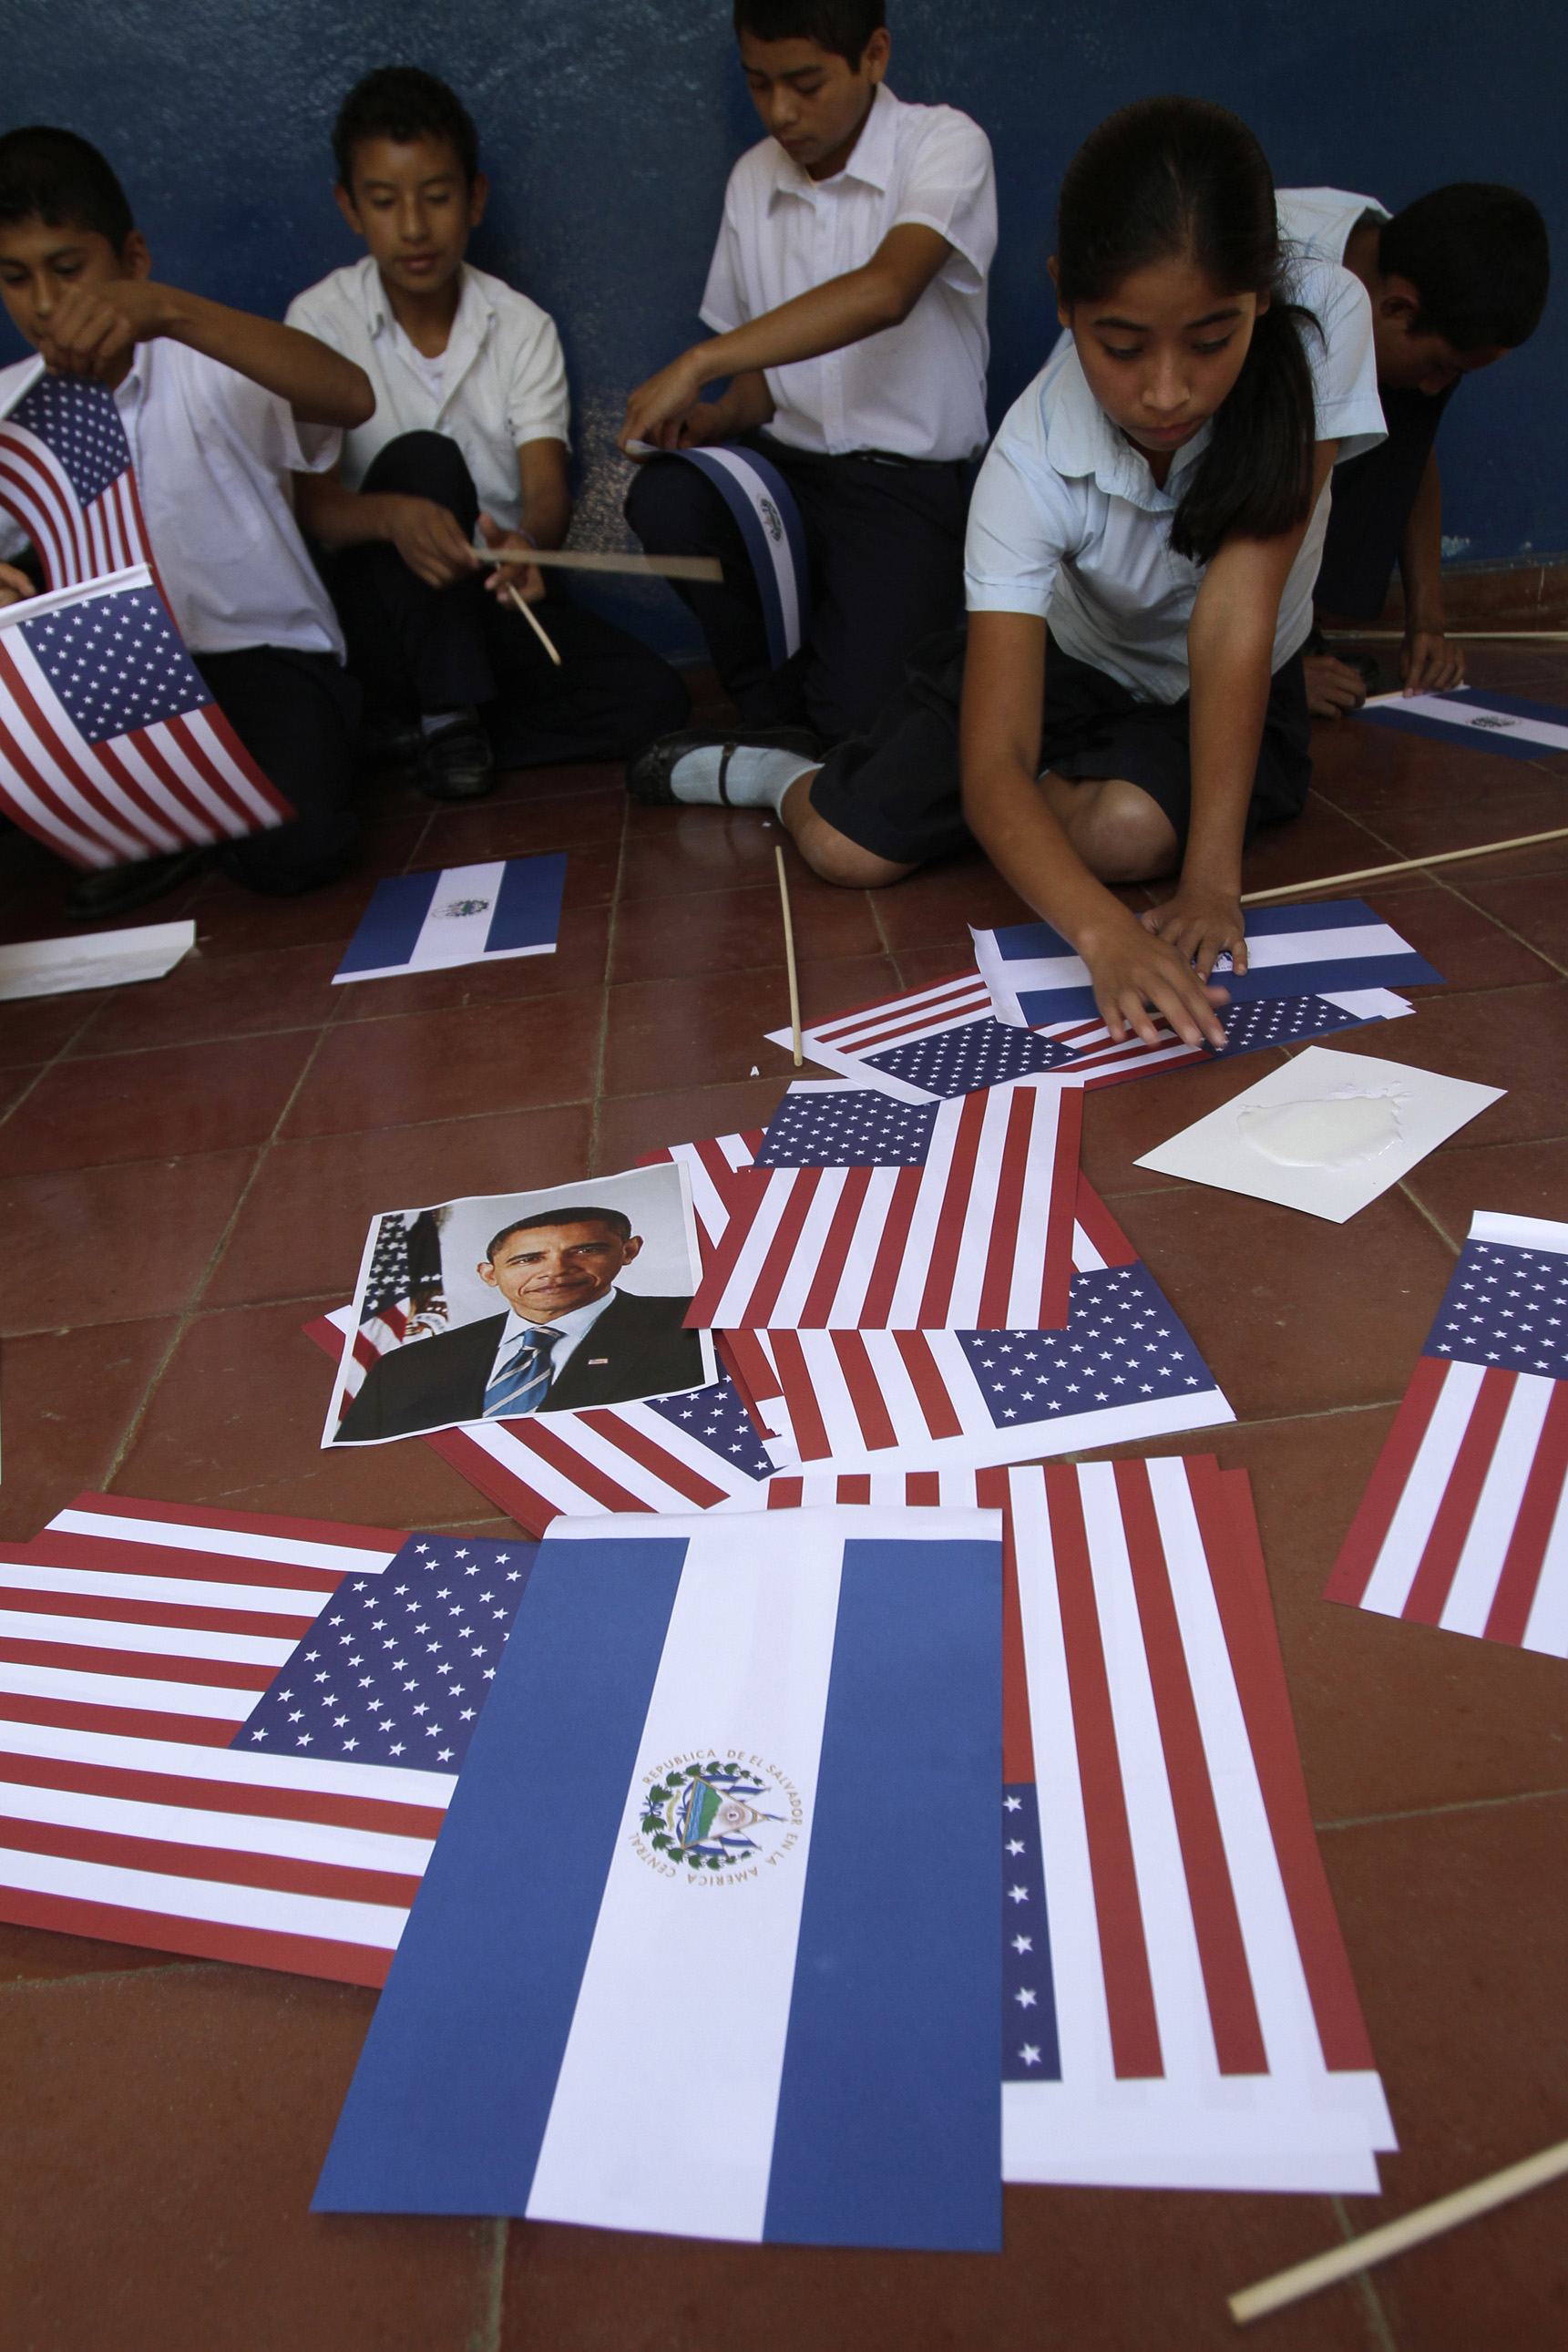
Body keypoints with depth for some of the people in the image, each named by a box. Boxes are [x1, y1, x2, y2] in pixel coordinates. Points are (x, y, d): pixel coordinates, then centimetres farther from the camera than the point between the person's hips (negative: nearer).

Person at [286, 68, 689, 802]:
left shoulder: (523, 327, 0)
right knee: (422, 459, -30)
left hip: (496, 593, 2)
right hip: (384, 608, -2)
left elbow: (548, 493, -13)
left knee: (654, 699, -20)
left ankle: (419, 727, -8)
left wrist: (526, 543, -39)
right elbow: (313, 503, -14)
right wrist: (394, 514, -38)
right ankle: (446, 714, -19)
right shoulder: (320, 320, -4)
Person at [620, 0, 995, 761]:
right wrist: (719, 417, -5)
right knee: (663, 498, -29)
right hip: (785, 468, 5)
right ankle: (781, 717, -6)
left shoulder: (945, 146, -6)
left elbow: (885, 290, -26)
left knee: (861, 718, -28)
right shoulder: (753, 178, 12)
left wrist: (699, 362, -30)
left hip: (910, 481, -5)